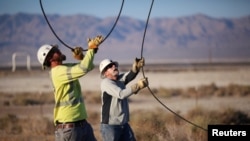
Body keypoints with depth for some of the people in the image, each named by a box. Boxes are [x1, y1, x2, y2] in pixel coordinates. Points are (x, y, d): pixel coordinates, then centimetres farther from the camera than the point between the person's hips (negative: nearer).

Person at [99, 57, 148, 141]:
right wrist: (138, 86, -30)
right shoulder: (106, 83, -13)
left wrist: (137, 66, -35)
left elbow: (130, 75, -14)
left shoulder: (120, 79, 7)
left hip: (124, 125, 7)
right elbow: (121, 94, -26)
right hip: (110, 126, -7)